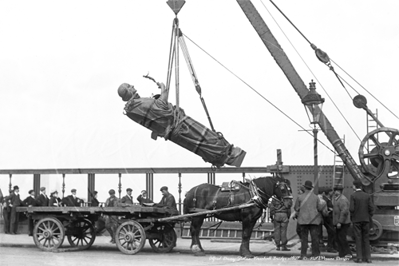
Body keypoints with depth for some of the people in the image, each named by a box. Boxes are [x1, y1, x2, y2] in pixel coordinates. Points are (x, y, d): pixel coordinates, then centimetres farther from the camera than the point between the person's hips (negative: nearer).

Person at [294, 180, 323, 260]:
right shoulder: (316, 197, 1)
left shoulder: (300, 197, -3)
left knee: (304, 237, 4)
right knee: (315, 237, 5)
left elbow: (296, 208, 1)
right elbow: (320, 208, 3)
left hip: (303, 219, 0)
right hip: (314, 220, 1)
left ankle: (303, 254, 2)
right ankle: (315, 254, 5)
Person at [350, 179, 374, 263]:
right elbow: (371, 208, -2)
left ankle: (359, 257, 1)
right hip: (366, 219, 3)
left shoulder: (353, 196, -9)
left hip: (356, 219, -3)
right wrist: (370, 217, 10)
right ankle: (367, 257, 8)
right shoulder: (367, 196, 0)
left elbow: (351, 209, -14)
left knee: (358, 238, 3)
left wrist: (352, 216, 3)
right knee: (366, 238, 10)